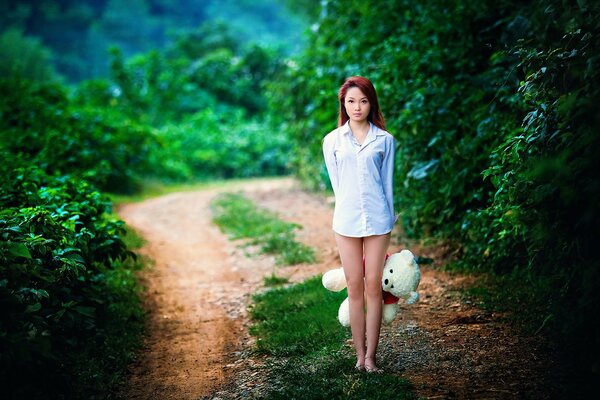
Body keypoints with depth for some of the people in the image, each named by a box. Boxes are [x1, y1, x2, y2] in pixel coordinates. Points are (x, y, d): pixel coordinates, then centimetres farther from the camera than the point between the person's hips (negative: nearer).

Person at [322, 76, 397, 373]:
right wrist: (349, 208, 5)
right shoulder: (332, 141, 6)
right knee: (355, 288, 4)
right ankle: (360, 355, 10)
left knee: (373, 287, 0)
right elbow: (336, 184, 9)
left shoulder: (384, 140, 5)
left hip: (377, 220, -1)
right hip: (346, 221, 1)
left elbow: (387, 183, 8)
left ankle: (371, 356, 6)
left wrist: (388, 220, 7)